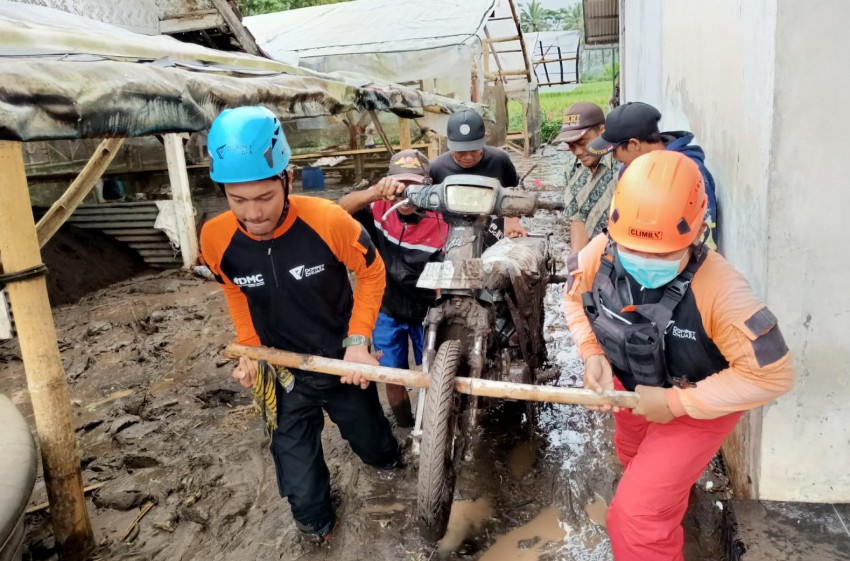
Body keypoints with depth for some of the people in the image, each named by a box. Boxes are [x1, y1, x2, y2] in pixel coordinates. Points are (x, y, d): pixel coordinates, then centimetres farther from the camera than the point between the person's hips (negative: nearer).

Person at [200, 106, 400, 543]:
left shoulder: (327, 220, -30)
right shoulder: (216, 239, -22)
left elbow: (371, 272, -12)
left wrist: (358, 340, -16)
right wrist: (249, 350, -7)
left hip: (341, 360, -1)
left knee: (369, 437, 25)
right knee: (296, 470, 13)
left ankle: (388, 460, 61)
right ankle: (315, 525, 44)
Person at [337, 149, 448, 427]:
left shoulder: (441, 222, -20)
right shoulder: (379, 209, -17)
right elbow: (340, 210, -36)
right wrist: (375, 192, -54)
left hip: (425, 313, -1)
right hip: (386, 311, 1)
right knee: (393, 378, 13)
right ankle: (404, 429, 38)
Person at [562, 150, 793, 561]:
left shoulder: (719, 288, -40)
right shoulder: (599, 253, -26)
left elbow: (771, 374, -32)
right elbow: (575, 297, -4)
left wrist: (678, 403, -30)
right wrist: (592, 353, -20)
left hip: (698, 404, -6)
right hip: (632, 386, 6)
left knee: (638, 513, -10)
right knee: (635, 459, 35)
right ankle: (669, 506, 72)